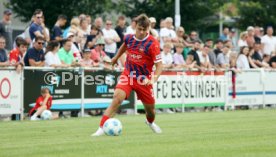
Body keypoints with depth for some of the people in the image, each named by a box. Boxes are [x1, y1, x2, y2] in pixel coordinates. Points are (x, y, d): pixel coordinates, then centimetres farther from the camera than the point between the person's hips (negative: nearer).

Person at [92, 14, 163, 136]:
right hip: (127, 75, 1)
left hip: (144, 79, -1)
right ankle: (101, 128, -27)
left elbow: (159, 65, -17)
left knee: (150, 110, 11)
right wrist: (116, 57, 37)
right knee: (117, 98, -24)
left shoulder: (152, 43, -16)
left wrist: (154, 78, -35)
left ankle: (150, 122, 50)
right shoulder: (129, 38, -4)